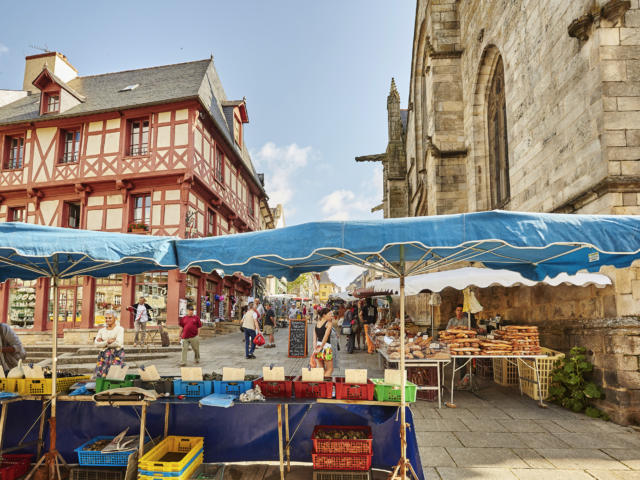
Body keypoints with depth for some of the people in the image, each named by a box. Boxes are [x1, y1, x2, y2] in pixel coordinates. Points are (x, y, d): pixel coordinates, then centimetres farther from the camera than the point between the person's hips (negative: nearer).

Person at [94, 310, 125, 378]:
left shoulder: (120, 329, -1)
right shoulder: (101, 330, 13)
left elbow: (118, 343, -15)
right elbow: (96, 343, 0)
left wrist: (103, 342, -6)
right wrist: (107, 341, -15)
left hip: (117, 355, -4)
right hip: (104, 356, 5)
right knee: (101, 376, -7)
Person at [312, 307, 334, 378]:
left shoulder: (317, 324, 10)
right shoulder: (329, 323, -8)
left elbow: (314, 338, 2)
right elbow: (326, 337, -15)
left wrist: (315, 349, -3)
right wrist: (321, 347, -9)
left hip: (317, 347, 6)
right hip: (326, 347, -6)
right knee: (329, 369, 9)